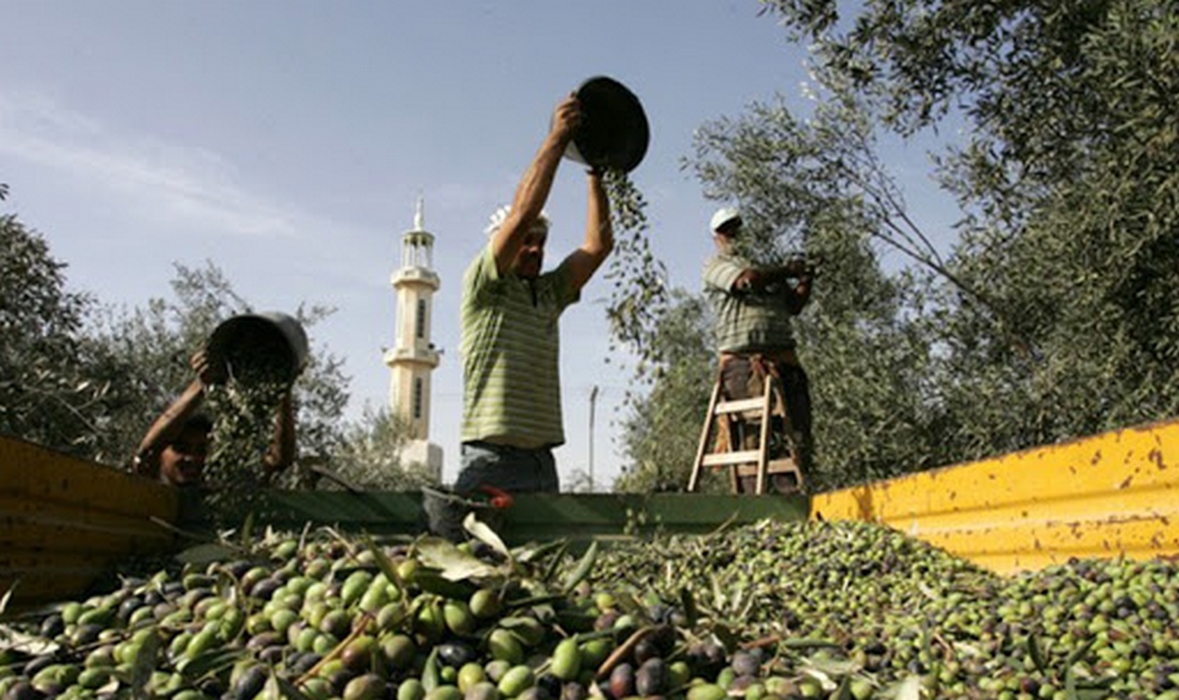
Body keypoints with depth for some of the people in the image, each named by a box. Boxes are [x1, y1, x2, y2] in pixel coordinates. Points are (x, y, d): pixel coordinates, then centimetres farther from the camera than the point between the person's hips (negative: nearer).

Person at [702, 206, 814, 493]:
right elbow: (748, 279, -9)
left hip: (783, 357, 6)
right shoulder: (716, 266, 11)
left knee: (797, 434, -2)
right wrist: (787, 271, 4)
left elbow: (792, 307, 26)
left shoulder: (765, 262, 28)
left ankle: (793, 491, 0)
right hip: (743, 360, -5)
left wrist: (805, 283, 10)